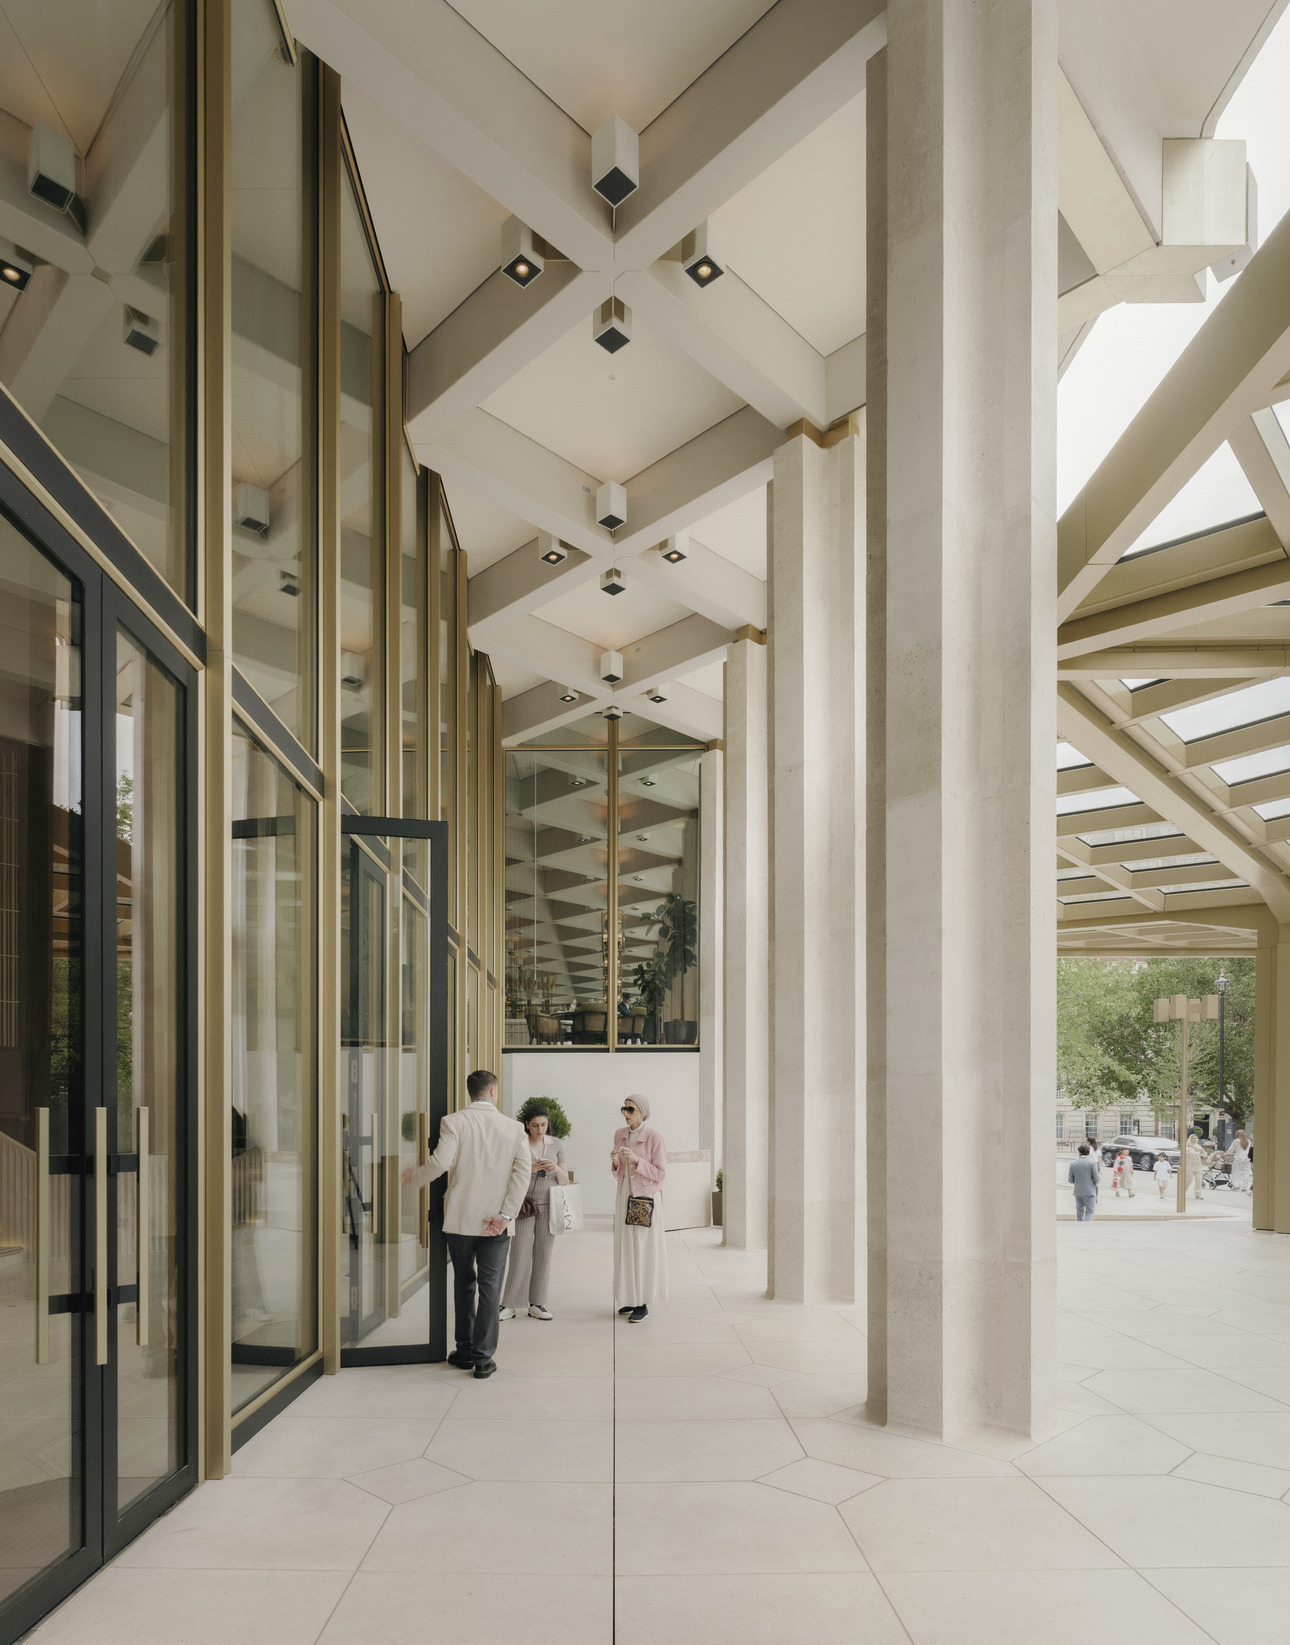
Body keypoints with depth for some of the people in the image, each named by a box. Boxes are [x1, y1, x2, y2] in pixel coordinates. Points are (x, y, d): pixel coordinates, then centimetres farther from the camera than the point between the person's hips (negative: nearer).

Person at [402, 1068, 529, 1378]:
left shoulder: (453, 1121, -6)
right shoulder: (514, 1128, 0)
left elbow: (440, 1162, -16)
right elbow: (522, 1172, -8)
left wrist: (414, 1177, 2)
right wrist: (506, 1215, -10)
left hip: (460, 1219, 0)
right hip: (497, 1222, 0)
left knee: (464, 1283, 16)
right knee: (490, 1288, 7)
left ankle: (465, 1350, 25)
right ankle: (483, 1357, 8)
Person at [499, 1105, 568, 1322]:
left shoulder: (556, 1144, 4)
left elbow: (564, 1180, 5)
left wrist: (556, 1168, -16)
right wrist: (527, 1169, -21)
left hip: (548, 1206, 3)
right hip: (524, 1205, -3)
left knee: (543, 1254, 5)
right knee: (520, 1254, -4)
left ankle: (536, 1304, 13)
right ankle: (509, 1305, 4)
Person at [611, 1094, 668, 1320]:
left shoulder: (655, 1136, -13)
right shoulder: (620, 1134, 5)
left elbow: (660, 1174, -13)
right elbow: (618, 1172, 11)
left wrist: (636, 1159, -24)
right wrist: (615, 1161, -12)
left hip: (646, 1199, -6)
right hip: (624, 1197, 6)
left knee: (644, 1251, -2)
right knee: (625, 1249, 9)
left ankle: (643, 1304, 7)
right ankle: (630, 1298, 22)